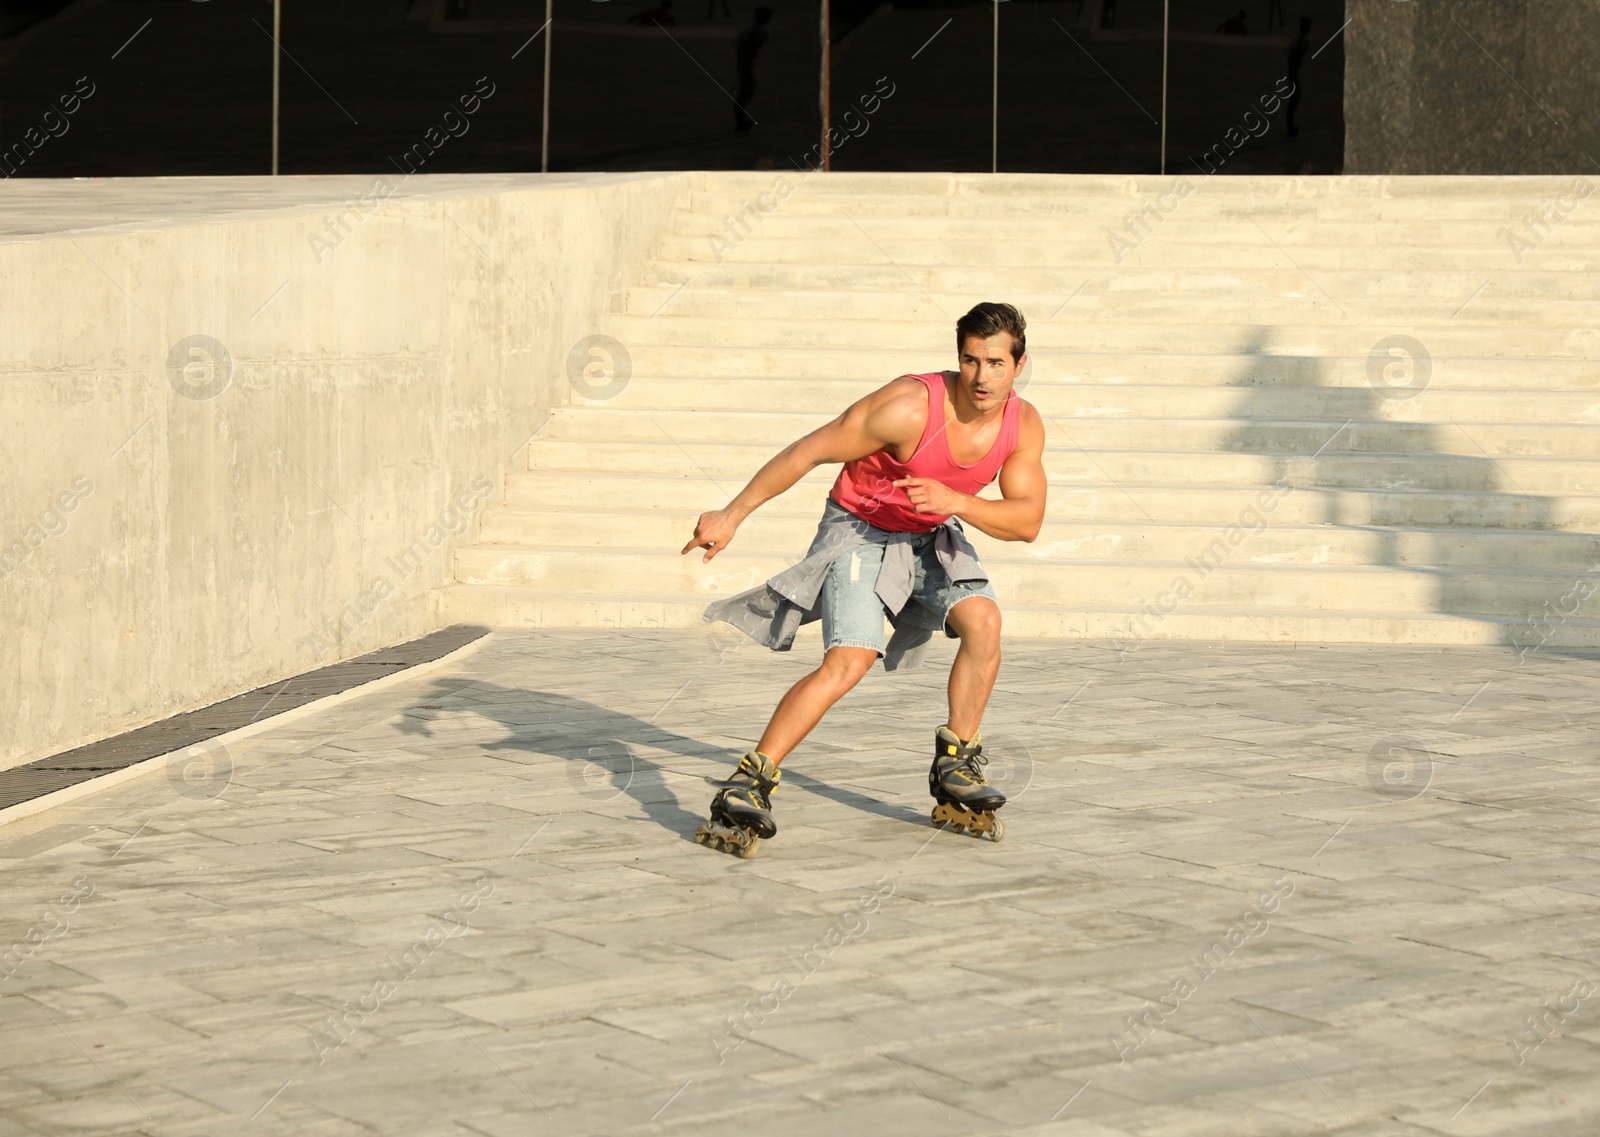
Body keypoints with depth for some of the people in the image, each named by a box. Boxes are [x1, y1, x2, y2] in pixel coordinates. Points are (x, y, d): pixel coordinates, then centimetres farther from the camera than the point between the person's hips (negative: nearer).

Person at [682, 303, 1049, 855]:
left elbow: (1028, 521, -12)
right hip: (859, 528, -5)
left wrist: (954, 501, -31)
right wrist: (732, 515, -19)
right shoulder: (910, 407, -30)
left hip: (932, 534, 5)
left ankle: (955, 767, 1)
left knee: (982, 621, -18)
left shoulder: (1024, 425, -13)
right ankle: (747, 787, -17)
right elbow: (808, 452, -22)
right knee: (849, 661, -21)